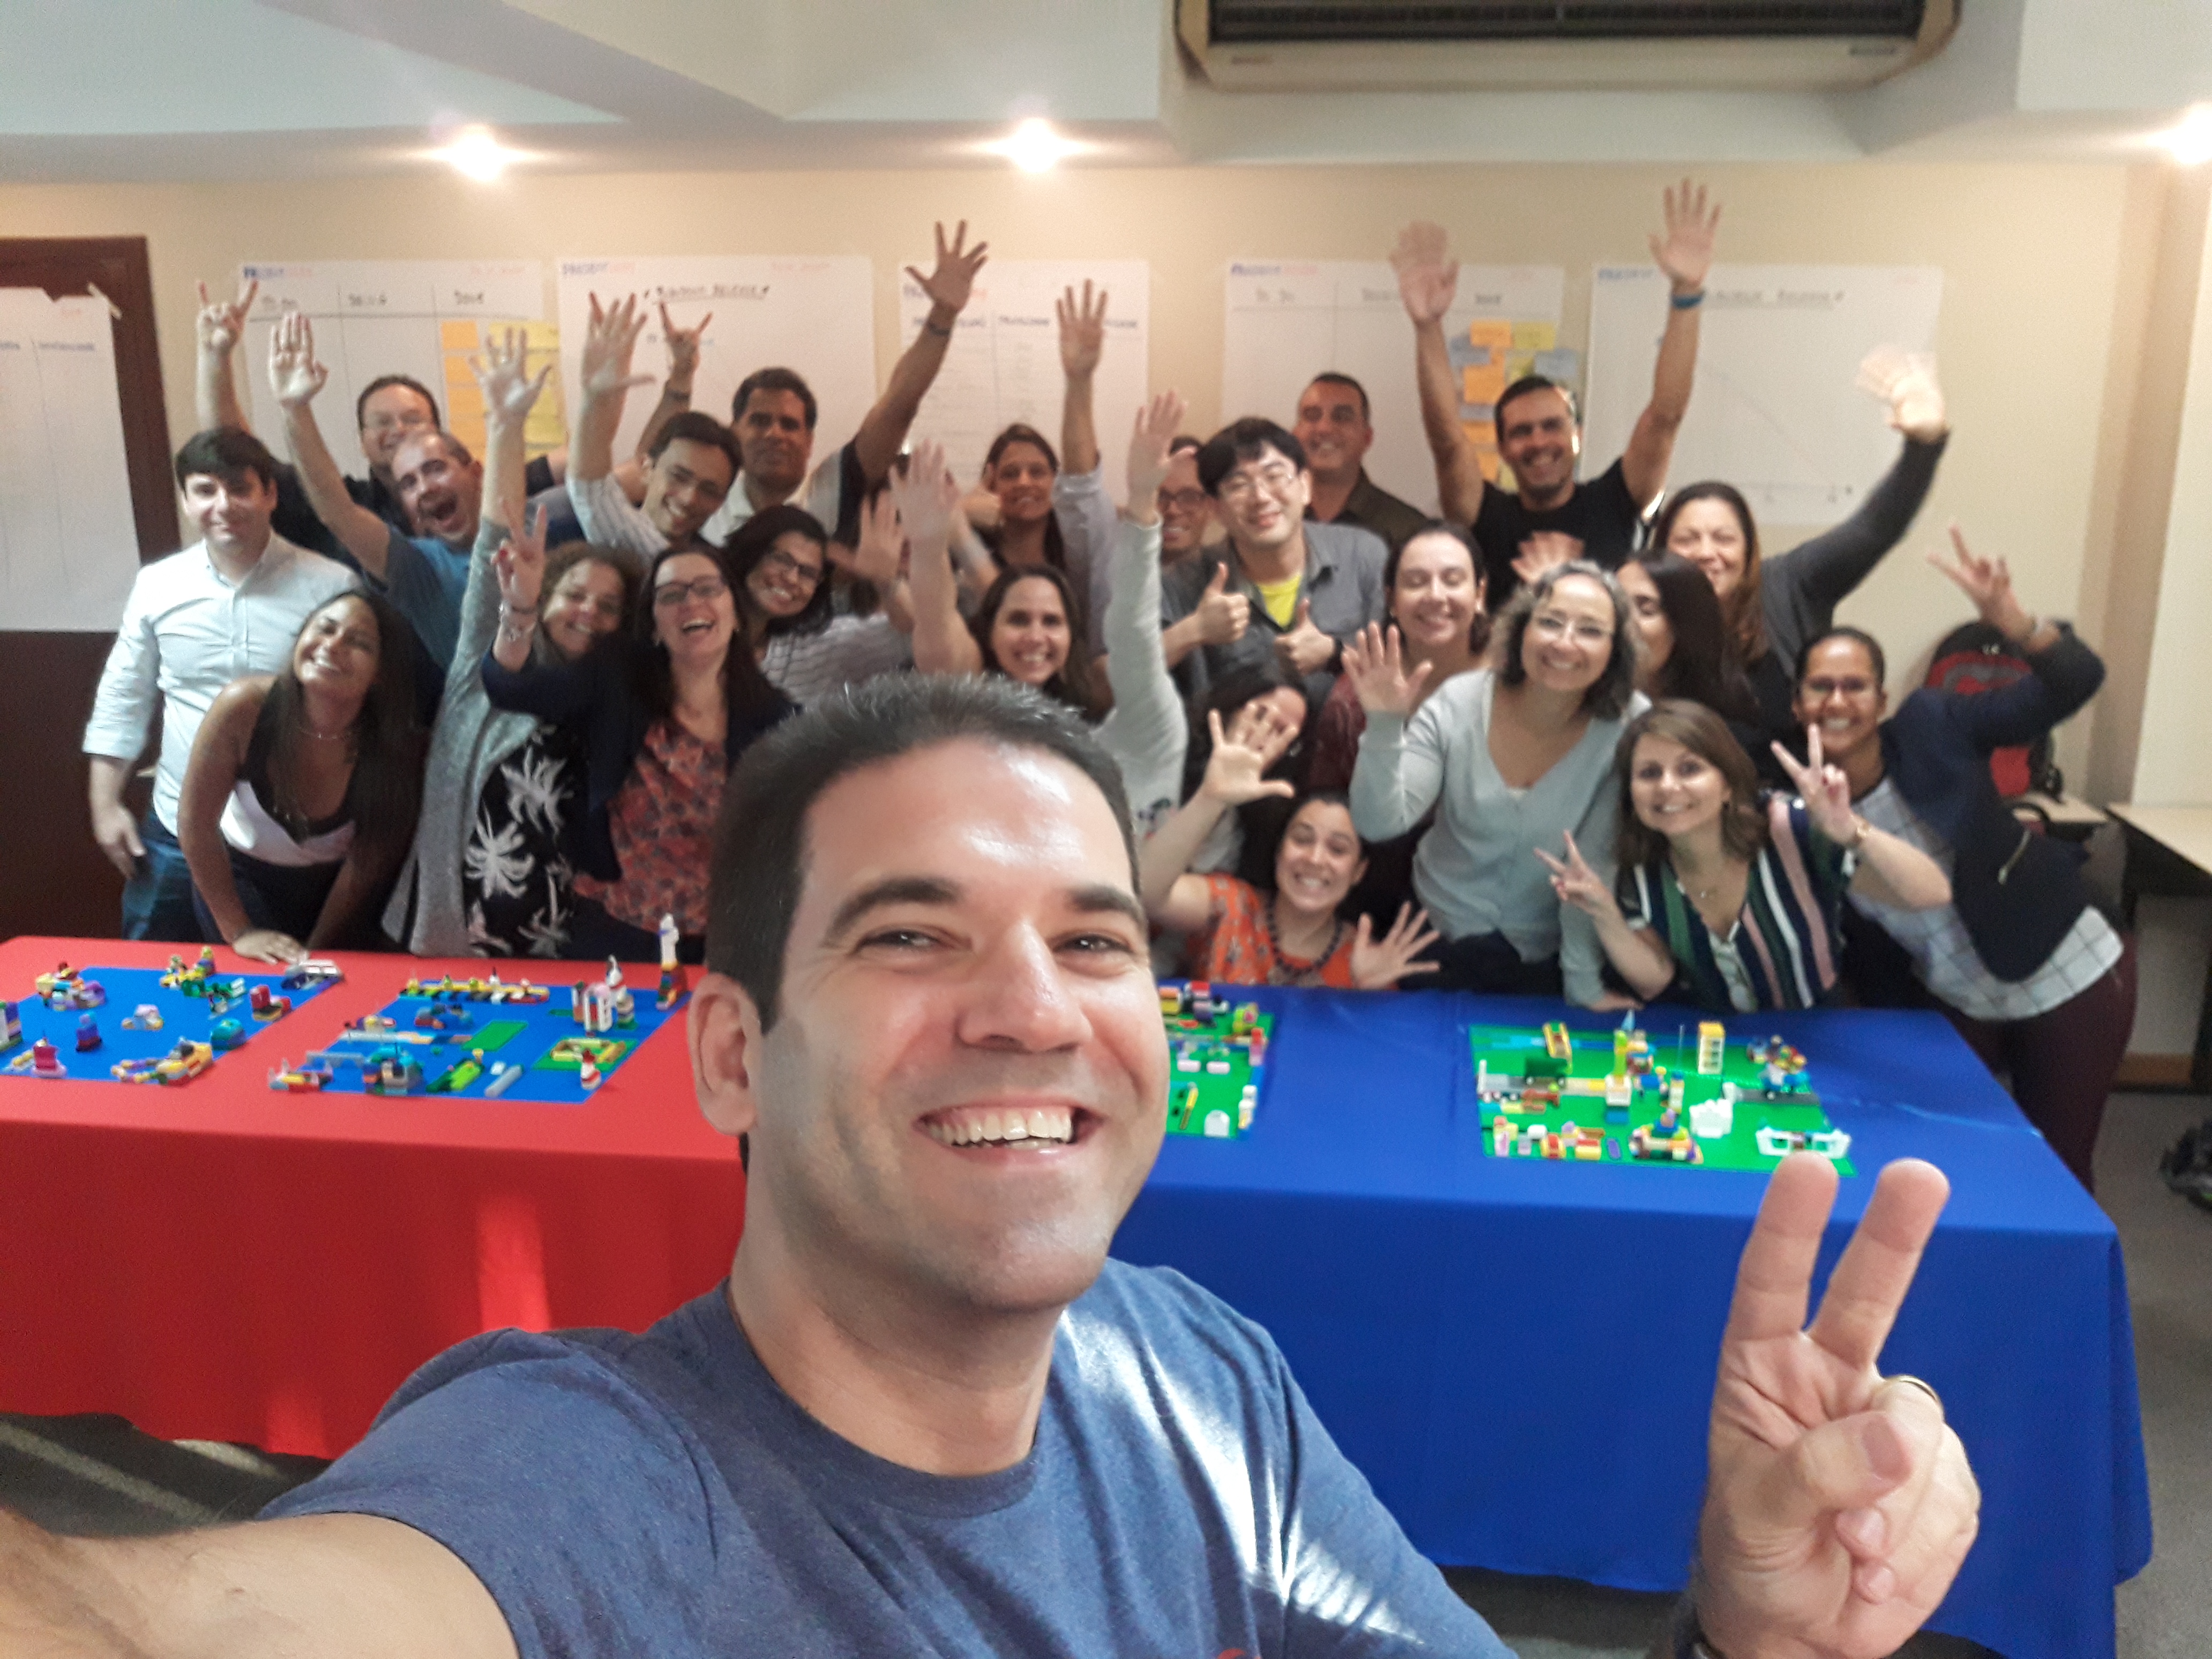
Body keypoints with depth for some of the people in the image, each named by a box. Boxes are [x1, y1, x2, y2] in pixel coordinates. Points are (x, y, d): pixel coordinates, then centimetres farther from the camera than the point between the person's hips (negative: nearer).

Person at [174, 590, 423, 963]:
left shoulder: (398, 747, -27)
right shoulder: (246, 706, -29)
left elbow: (365, 864, -15)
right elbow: (195, 823, -18)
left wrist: (315, 952, -7)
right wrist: (239, 932, -16)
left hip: (333, 886, 1)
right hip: (240, 874, -1)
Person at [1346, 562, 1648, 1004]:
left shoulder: (1631, 728, -15)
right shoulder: (1458, 704, -12)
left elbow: (1596, 867, -13)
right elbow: (1379, 825, -17)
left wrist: (1583, 982, -13)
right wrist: (1384, 727, -31)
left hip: (1544, 960, 0)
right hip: (1440, 940, 1)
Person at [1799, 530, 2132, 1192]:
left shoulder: (1931, 726, -18)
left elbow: (2075, 684, -28)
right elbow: (1839, 933, -1)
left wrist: (2012, 622, -41)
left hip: (2068, 980, -3)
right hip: (1955, 1004, 3)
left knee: (2056, 1168, 10)